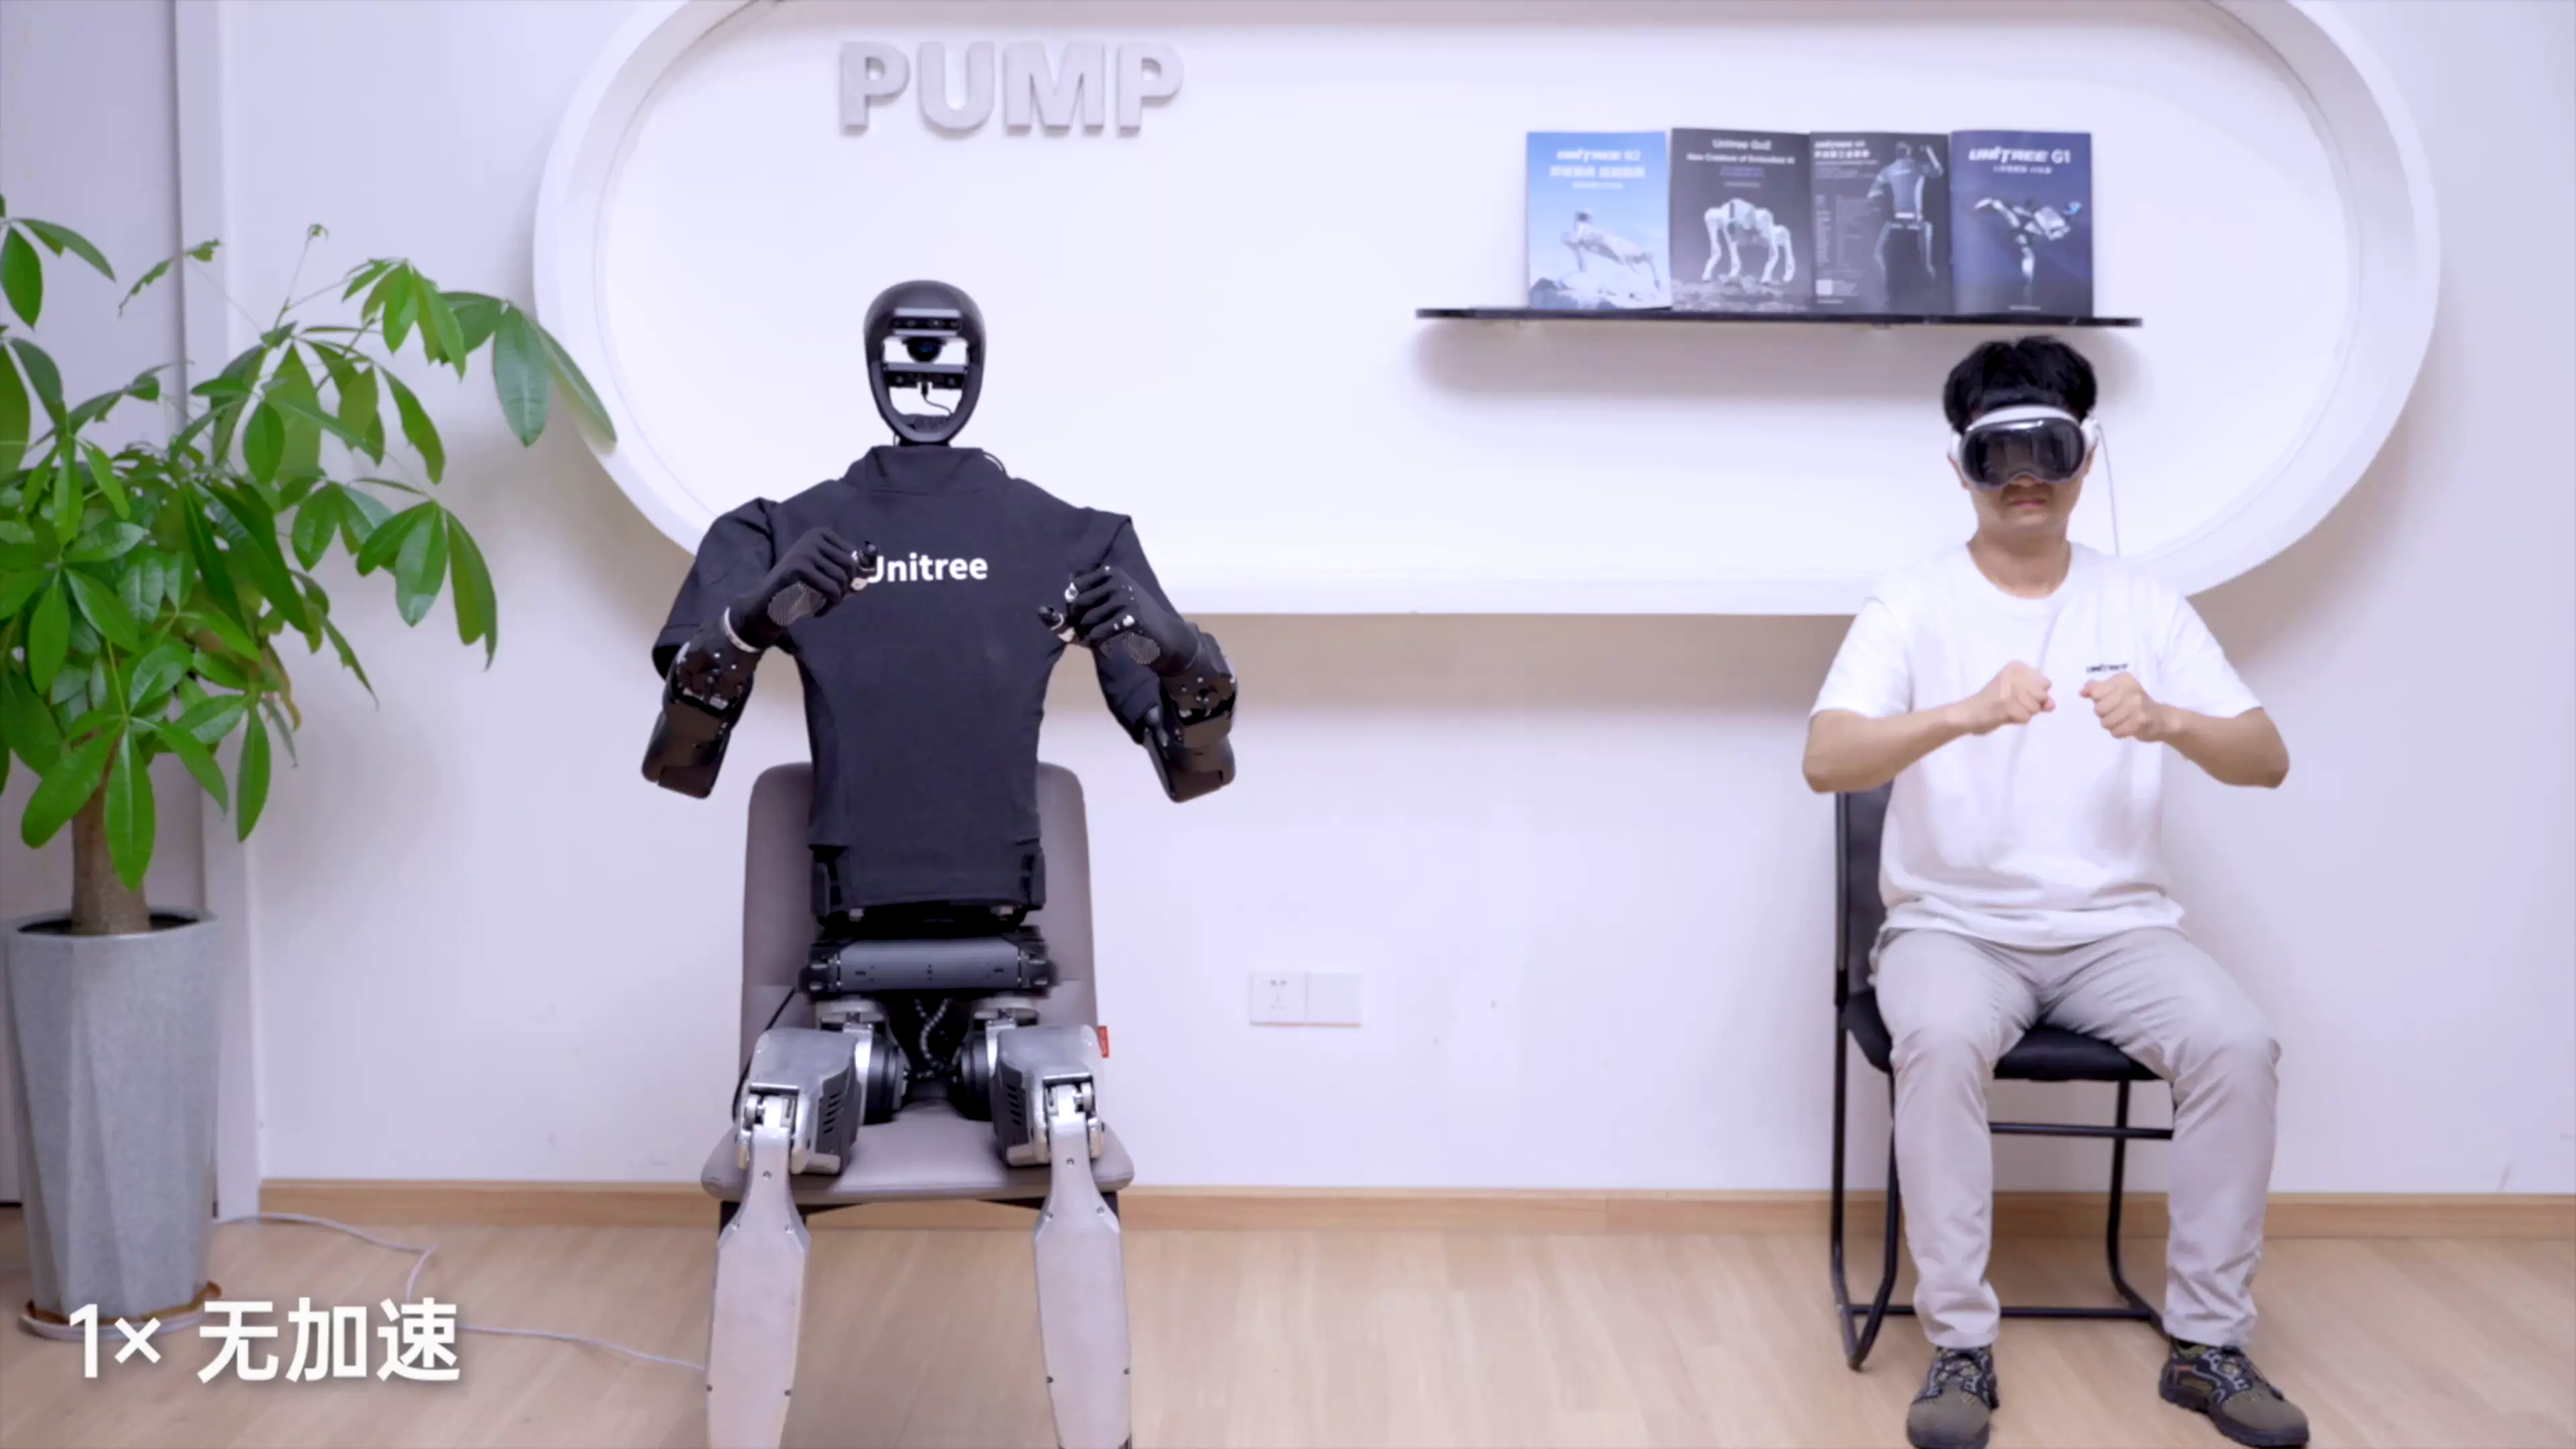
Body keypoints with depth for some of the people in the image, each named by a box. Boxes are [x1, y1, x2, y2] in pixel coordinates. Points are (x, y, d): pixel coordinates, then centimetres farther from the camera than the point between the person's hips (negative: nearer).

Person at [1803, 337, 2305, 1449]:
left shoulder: (2145, 608, 7)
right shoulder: (1912, 607, -1)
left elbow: (2269, 761, 1)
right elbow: (1825, 759, -16)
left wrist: (2169, 721, -21)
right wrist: (1964, 714, -34)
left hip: (2117, 929, 3)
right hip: (1954, 927, -2)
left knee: (2238, 1043, -25)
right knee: (1943, 1038, -34)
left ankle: (2208, 1343, -8)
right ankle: (1960, 1345, -20)